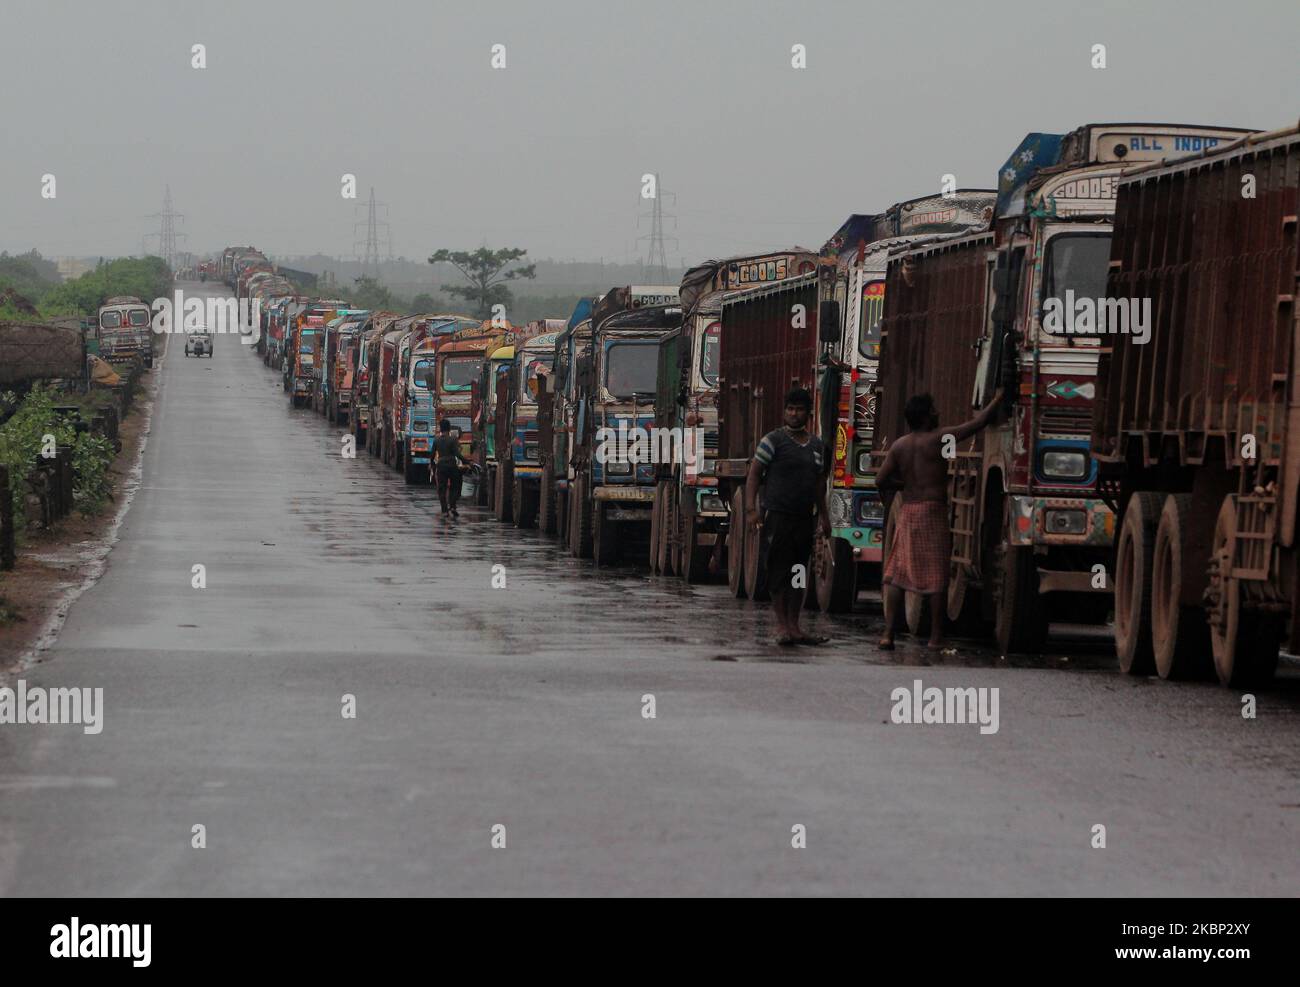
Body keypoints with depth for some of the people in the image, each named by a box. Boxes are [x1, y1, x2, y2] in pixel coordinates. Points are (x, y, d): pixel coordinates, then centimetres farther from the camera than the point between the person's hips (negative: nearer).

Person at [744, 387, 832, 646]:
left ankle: (794, 627, 12)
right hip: (777, 515, -6)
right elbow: (754, 474, -5)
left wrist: (823, 514, 20)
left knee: (799, 575, 7)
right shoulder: (773, 440, -3)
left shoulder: (817, 446, 14)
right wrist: (751, 508, -14)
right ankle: (782, 625, -3)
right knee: (779, 571, -6)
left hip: (804, 518, 6)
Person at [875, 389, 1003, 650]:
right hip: (933, 511, -5)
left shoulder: (898, 445, 6)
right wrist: (999, 399, 10)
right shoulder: (939, 439, -7)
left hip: (907, 511, 5)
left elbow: (881, 481, 5)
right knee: (937, 577, 1)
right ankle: (936, 637, 2)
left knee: (897, 574, 7)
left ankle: (888, 633, -2)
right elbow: (979, 422, -4)